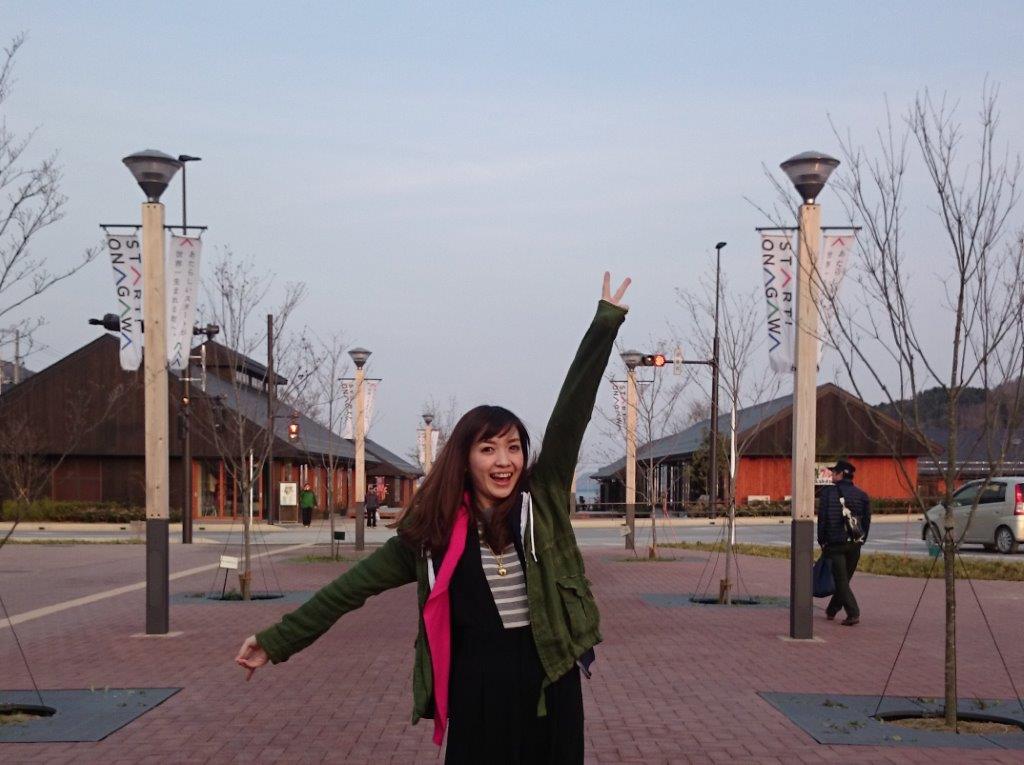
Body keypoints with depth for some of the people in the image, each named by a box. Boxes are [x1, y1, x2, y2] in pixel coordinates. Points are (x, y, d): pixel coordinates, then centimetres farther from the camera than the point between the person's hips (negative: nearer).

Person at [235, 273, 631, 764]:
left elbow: (572, 411, -3)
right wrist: (278, 640, -1)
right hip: (476, 690, -1)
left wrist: (606, 321, -5)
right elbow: (357, 584, 2)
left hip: (549, 685, 1)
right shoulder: (435, 529, 0)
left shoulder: (543, 502, 0)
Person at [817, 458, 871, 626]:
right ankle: (832, 610, 30)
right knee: (844, 578, 17)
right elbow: (867, 520, 7)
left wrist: (822, 541, 3)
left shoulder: (828, 493, -5)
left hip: (835, 543, -4)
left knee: (841, 580, -1)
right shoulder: (861, 495, 6)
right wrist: (861, 541, 15)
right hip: (854, 544, 4)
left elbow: (822, 518, -6)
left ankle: (853, 613, -13)